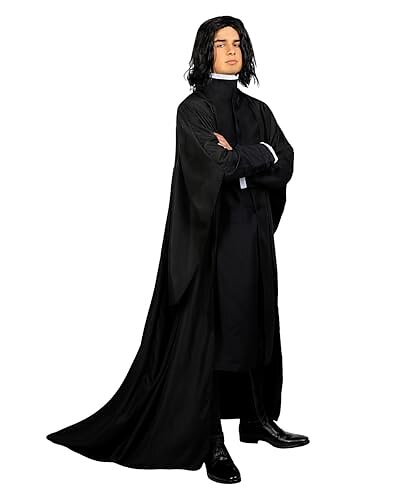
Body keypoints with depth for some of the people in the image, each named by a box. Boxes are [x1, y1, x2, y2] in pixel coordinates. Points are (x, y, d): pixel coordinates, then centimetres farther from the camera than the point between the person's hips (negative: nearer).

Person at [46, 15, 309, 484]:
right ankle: (211, 442, 0)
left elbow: (285, 163, -1)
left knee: (256, 324, 11)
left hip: (254, 233, 6)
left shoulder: (257, 110, 14)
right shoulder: (194, 108, -4)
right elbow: (218, 164, -20)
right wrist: (260, 154, -5)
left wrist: (237, 156, -13)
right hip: (212, 233, -6)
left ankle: (259, 419, 24)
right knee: (209, 329, -5)